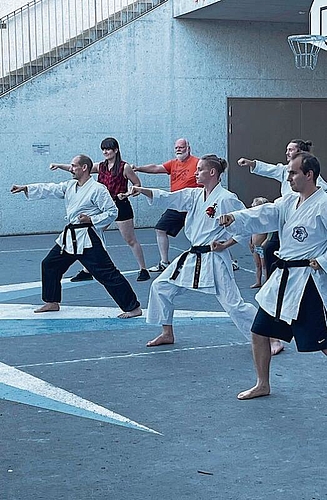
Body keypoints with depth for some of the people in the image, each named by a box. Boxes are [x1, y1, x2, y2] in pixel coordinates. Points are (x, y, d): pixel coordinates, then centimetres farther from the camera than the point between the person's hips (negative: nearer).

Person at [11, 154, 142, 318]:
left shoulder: (97, 189, -13)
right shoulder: (69, 186, 11)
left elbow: (112, 212, -13)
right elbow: (49, 189, 11)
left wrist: (92, 220, -21)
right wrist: (25, 188, 4)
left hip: (88, 239, -9)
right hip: (70, 237, 9)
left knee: (106, 273, -13)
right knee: (49, 264, 16)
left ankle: (133, 307, -11)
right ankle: (52, 302, 32)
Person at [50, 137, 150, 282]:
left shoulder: (124, 167, -8)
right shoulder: (100, 166, 6)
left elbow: (137, 184, 0)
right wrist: (59, 166, -9)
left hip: (121, 207, -5)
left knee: (131, 240, 2)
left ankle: (143, 270, 14)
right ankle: (87, 271, 11)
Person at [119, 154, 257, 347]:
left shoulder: (227, 199, -15)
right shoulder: (194, 195, 7)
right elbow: (166, 198, 4)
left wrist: (225, 244, -17)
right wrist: (142, 190, -8)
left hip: (215, 259, -8)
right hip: (193, 257, 8)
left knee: (233, 304, -9)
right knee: (161, 286, 10)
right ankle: (167, 334, 24)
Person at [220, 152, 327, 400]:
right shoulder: (289, 202, 10)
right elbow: (263, 216, -1)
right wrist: (235, 217, -16)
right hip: (283, 278, 8)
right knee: (260, 332, 13)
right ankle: (263, 385, 29)